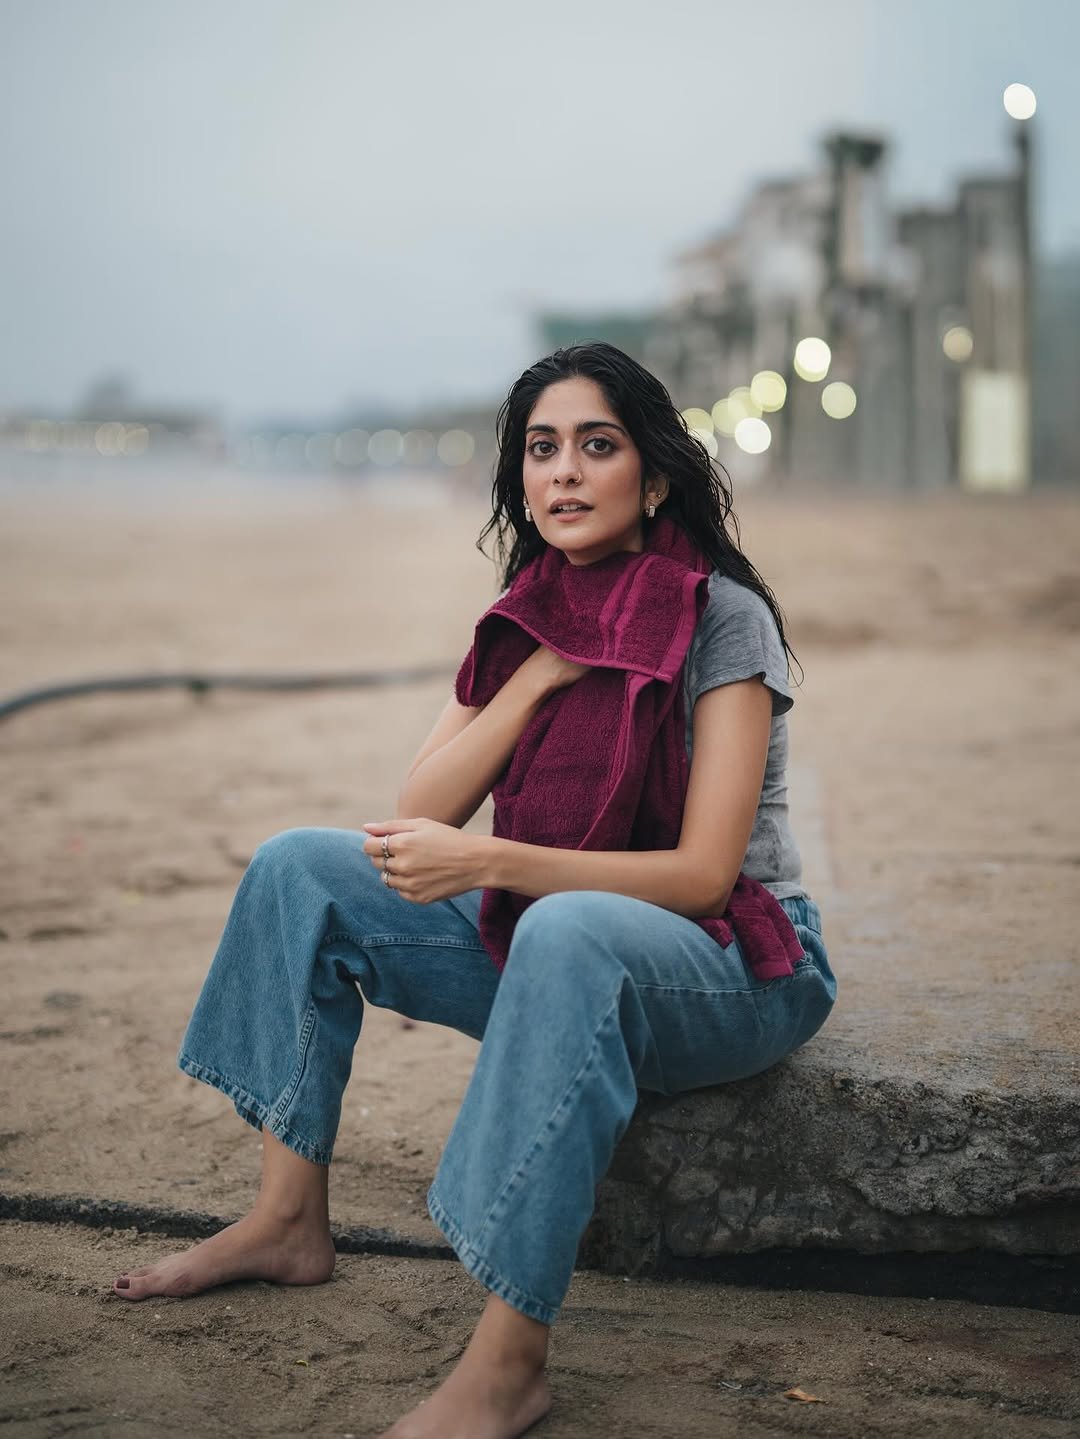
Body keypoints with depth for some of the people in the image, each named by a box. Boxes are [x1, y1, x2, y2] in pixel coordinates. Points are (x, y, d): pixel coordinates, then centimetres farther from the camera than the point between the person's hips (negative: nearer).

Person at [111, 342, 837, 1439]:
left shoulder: (721, 617, -14)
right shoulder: (531, 616, 5)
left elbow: (703, 870, -22)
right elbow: (418, 818, -3)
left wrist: (487, 864, -30)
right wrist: (543, 670, -14)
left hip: (737, 968, -7)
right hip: (546, 942, 7)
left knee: (566, 932, -41)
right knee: (299, 868, -2)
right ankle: (288, 1222, 5)